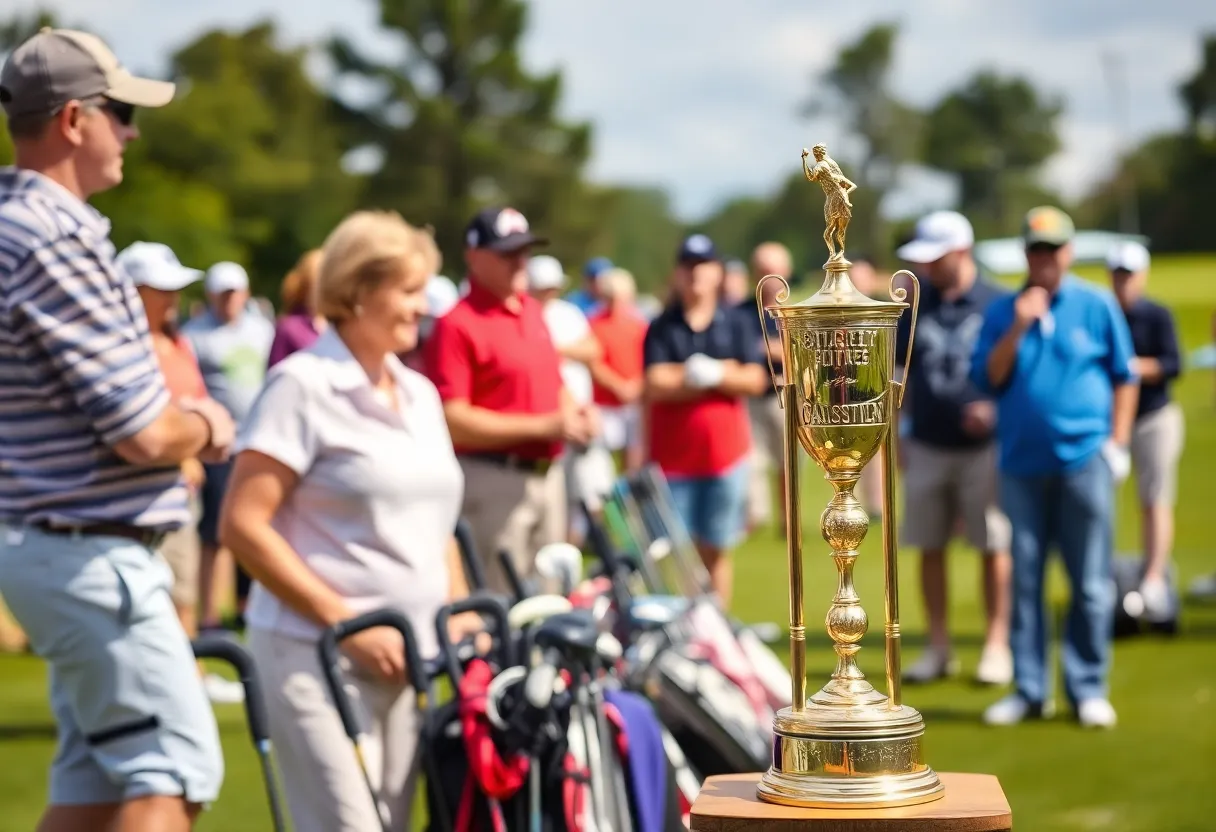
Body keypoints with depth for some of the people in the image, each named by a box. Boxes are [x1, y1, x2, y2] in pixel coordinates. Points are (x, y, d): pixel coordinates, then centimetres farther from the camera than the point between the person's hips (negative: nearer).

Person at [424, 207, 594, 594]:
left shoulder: (533, 310, 13)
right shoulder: (457, 325, -13)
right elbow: (452, 420, -19)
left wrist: (573, 414, 3)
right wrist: (543, 427, -20)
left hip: (547, 472, 8)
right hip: (494, 483, -8)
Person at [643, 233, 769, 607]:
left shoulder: (736, 324, 8)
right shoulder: (661, 328, 2)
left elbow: (755, 380, 0)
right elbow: (655, 386, -10)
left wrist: (713, 373, -17)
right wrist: (727, 375, -11)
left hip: (725, 452, 2)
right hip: (672, 456, -2)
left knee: (715, 550, 9)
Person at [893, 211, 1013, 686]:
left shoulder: (997, 305, -4)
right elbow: (902, 371, 12)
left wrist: (995, 408, -18)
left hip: (983, 447, -3)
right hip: (927, 447, 4)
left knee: (994, 547, 1)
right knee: (929, 548, 5)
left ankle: (996, 645, 10)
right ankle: (938, 648, 14)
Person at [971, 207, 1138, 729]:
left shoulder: (1096, 305, 3)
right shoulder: (1003, 311, 8)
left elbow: (1124, 376, 8)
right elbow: (986, 379, 2)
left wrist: (1117, 441, 1)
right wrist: (1018, 327, -9)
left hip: (1084, 458, -2)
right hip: (1022, 464, 2)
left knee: (1090, 583, -1)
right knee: (1024, 581, 4)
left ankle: (1088, 688, 8)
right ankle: (1029, 689, 11)